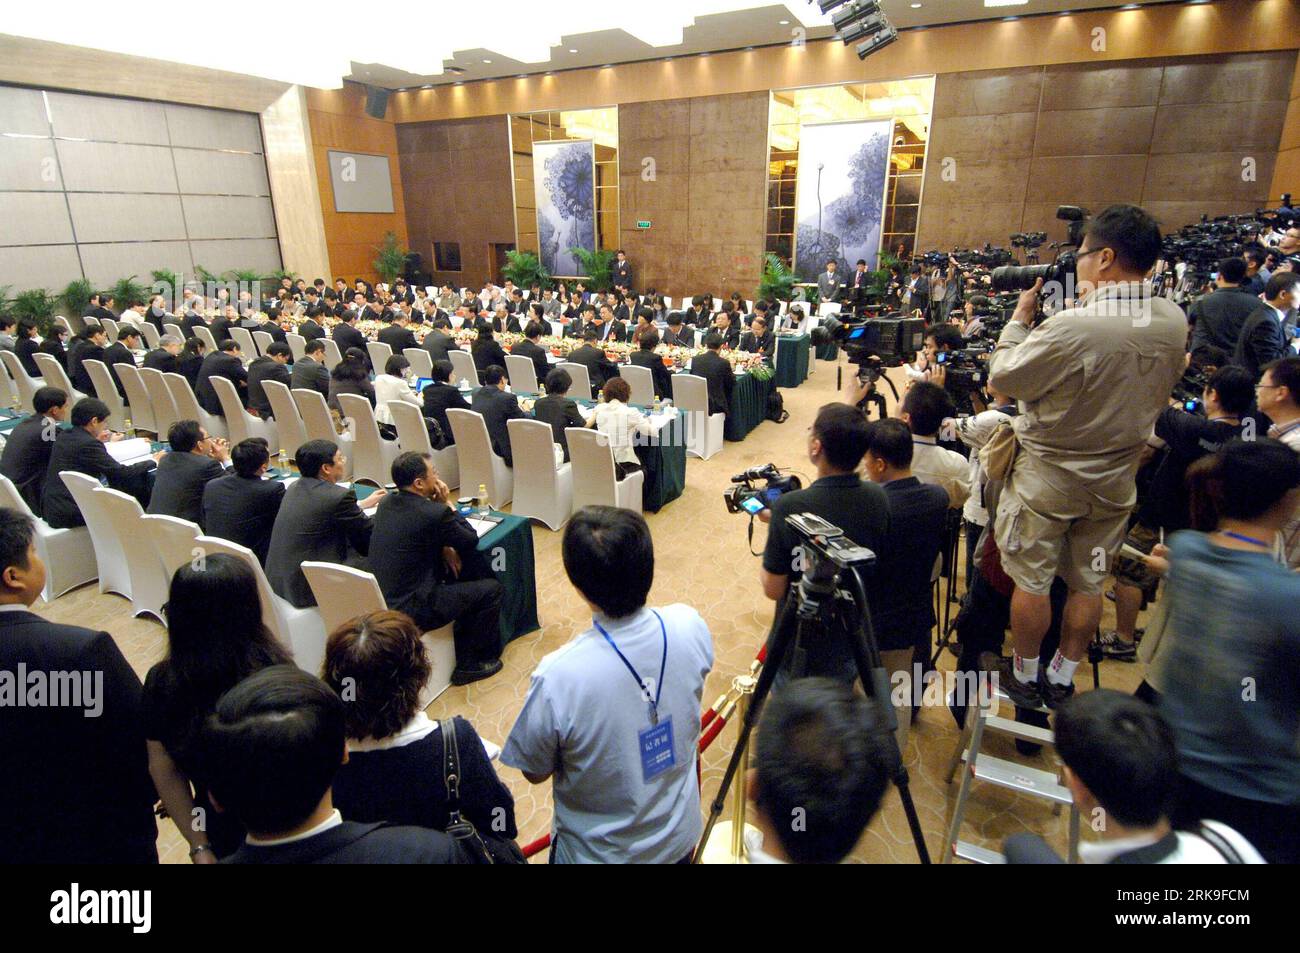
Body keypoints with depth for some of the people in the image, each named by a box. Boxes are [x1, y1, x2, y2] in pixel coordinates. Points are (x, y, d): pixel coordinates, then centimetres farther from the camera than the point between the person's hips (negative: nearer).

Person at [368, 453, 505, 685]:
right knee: (491, 589, 2)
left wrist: (443, 548, 7)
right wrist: (449, 504, 2)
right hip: (410, 610, -9)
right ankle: (469, 663, 13)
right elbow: (471, 540, -5)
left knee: (455, 569, 25)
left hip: (380, 600, 9)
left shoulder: (386, 504, 3)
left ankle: (462, 637, 37)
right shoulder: (433, 513, -21)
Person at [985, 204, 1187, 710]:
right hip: (1116, 479, 6)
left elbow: (1003, 377, -17)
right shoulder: (1174, 321, -6)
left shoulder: (1071, 327, -29)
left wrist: (1020, 316, -2)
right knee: (1088, 582, 19)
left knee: (1031, 580, 11)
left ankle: (1024, 676, 28)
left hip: (1048, 478, -6)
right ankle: (1062, 678, 36)